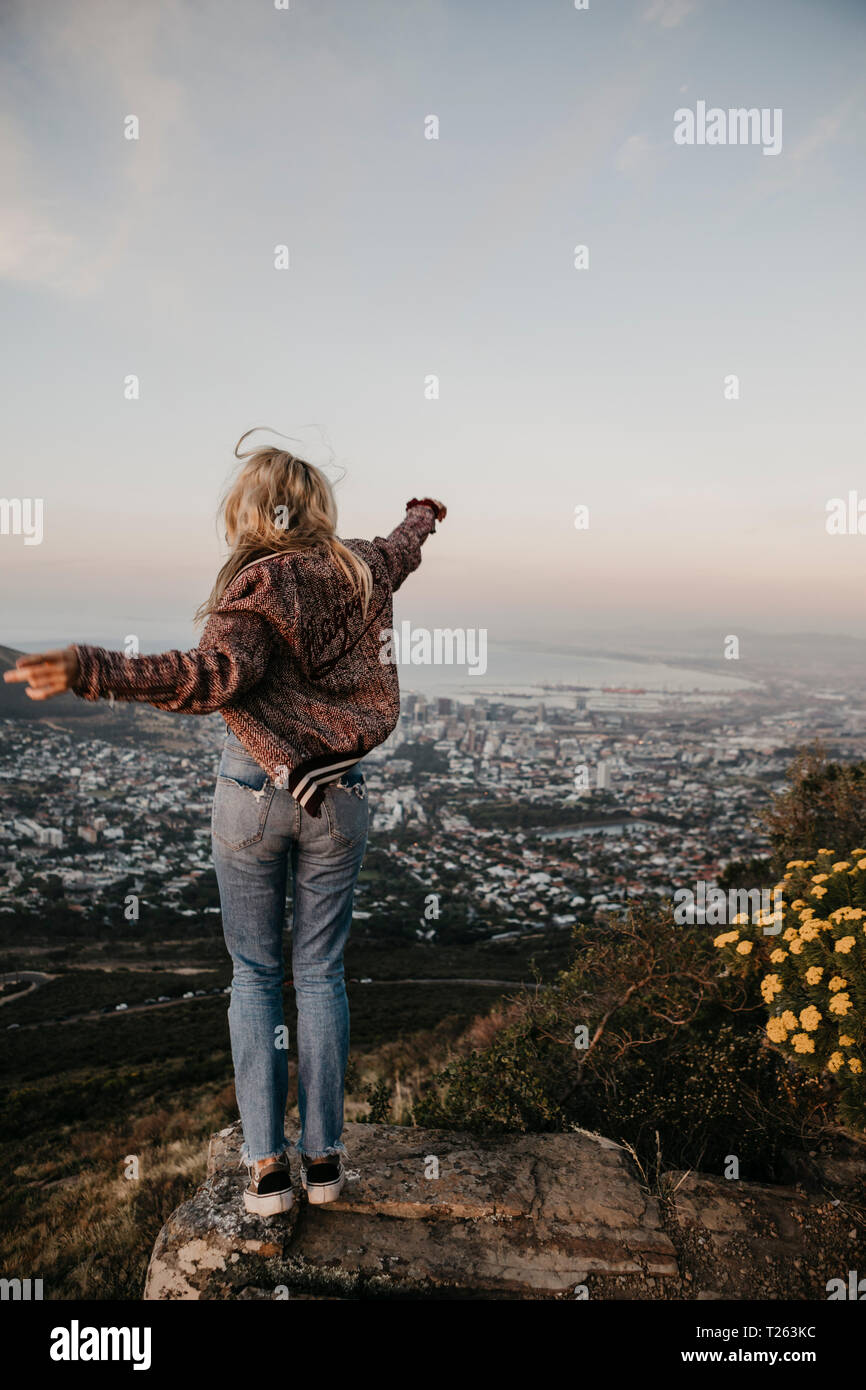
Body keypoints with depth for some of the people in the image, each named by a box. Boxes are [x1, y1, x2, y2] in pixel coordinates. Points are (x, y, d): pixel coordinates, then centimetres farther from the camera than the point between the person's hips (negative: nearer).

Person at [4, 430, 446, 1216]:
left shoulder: (258, 586, -15)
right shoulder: (361, 570, 1)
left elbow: (216, 675, -33)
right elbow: (404, 547, 25)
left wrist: (90, 672, -41)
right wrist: (424, 514, 47)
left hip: (253, 795, -3)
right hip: (338, 797, 4)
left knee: (255, 975, 11)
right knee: (320, 974, 12)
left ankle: (265, 1165, 15)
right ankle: (322, 1154, 20)